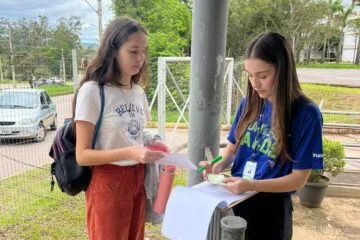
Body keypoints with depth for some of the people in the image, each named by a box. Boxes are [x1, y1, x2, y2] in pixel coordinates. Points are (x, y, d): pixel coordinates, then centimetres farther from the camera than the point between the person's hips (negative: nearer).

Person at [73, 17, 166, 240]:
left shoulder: (139, 92, 8)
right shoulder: (92, 91, -15)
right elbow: (82, 155, -16)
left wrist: (151, 150, -4)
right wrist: (129, 153, -28)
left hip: (138, 180, 7)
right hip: (108, 184, -7)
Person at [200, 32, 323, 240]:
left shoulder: (306, 114, -17)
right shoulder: (249, 104, -3)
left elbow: (299, 178, -16)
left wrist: (250, 185, -27)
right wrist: (218, 166, -13)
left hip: (271, 207, -4)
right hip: (236, 199, 5)